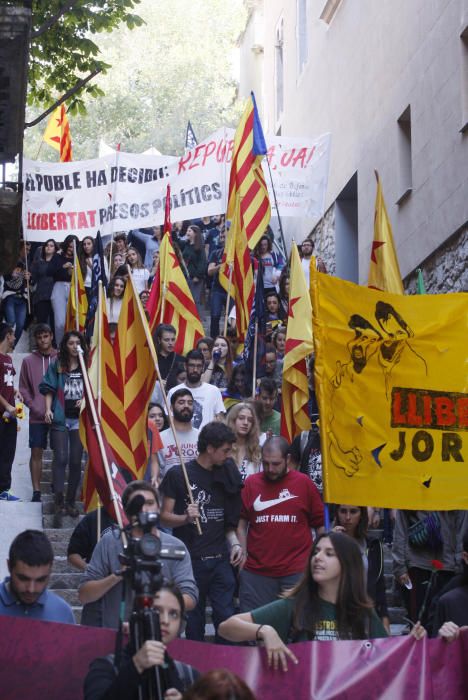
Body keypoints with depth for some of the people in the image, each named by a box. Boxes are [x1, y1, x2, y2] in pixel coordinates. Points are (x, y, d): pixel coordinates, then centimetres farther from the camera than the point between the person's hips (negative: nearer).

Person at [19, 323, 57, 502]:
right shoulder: (29, 361, 5)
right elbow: (23, 389, 6)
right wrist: (36, 408, -6)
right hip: (37, 417, 0)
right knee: (36, 452, -1)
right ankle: (36, 491, 3)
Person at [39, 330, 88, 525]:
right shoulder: (56, 366, 4)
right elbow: (49, 390, 4)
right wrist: (48, 409, -8)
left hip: (79, 419, 2)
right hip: (60, 419, -1)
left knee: (75, 461, 4)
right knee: (61, 459, -11)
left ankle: (70, 502, 15)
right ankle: (59, 503, -13)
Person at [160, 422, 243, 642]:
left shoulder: (225, 476, 10)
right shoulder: (178, 475, -5)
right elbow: (165, 516, -3)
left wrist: (234, 542, 2)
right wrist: (186, 518, -22)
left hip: (220, 559, 4)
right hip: (190, 559, -4)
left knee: (226, 617, 0)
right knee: (194, 622, 4)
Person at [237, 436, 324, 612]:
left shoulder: (304, 483, 2)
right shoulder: (250, 483, 5)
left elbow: (321, 524, 7)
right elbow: (241, 523, 10)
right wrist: (242, 551, 0)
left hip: (296, 572, -1)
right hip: (256, 572, 1)